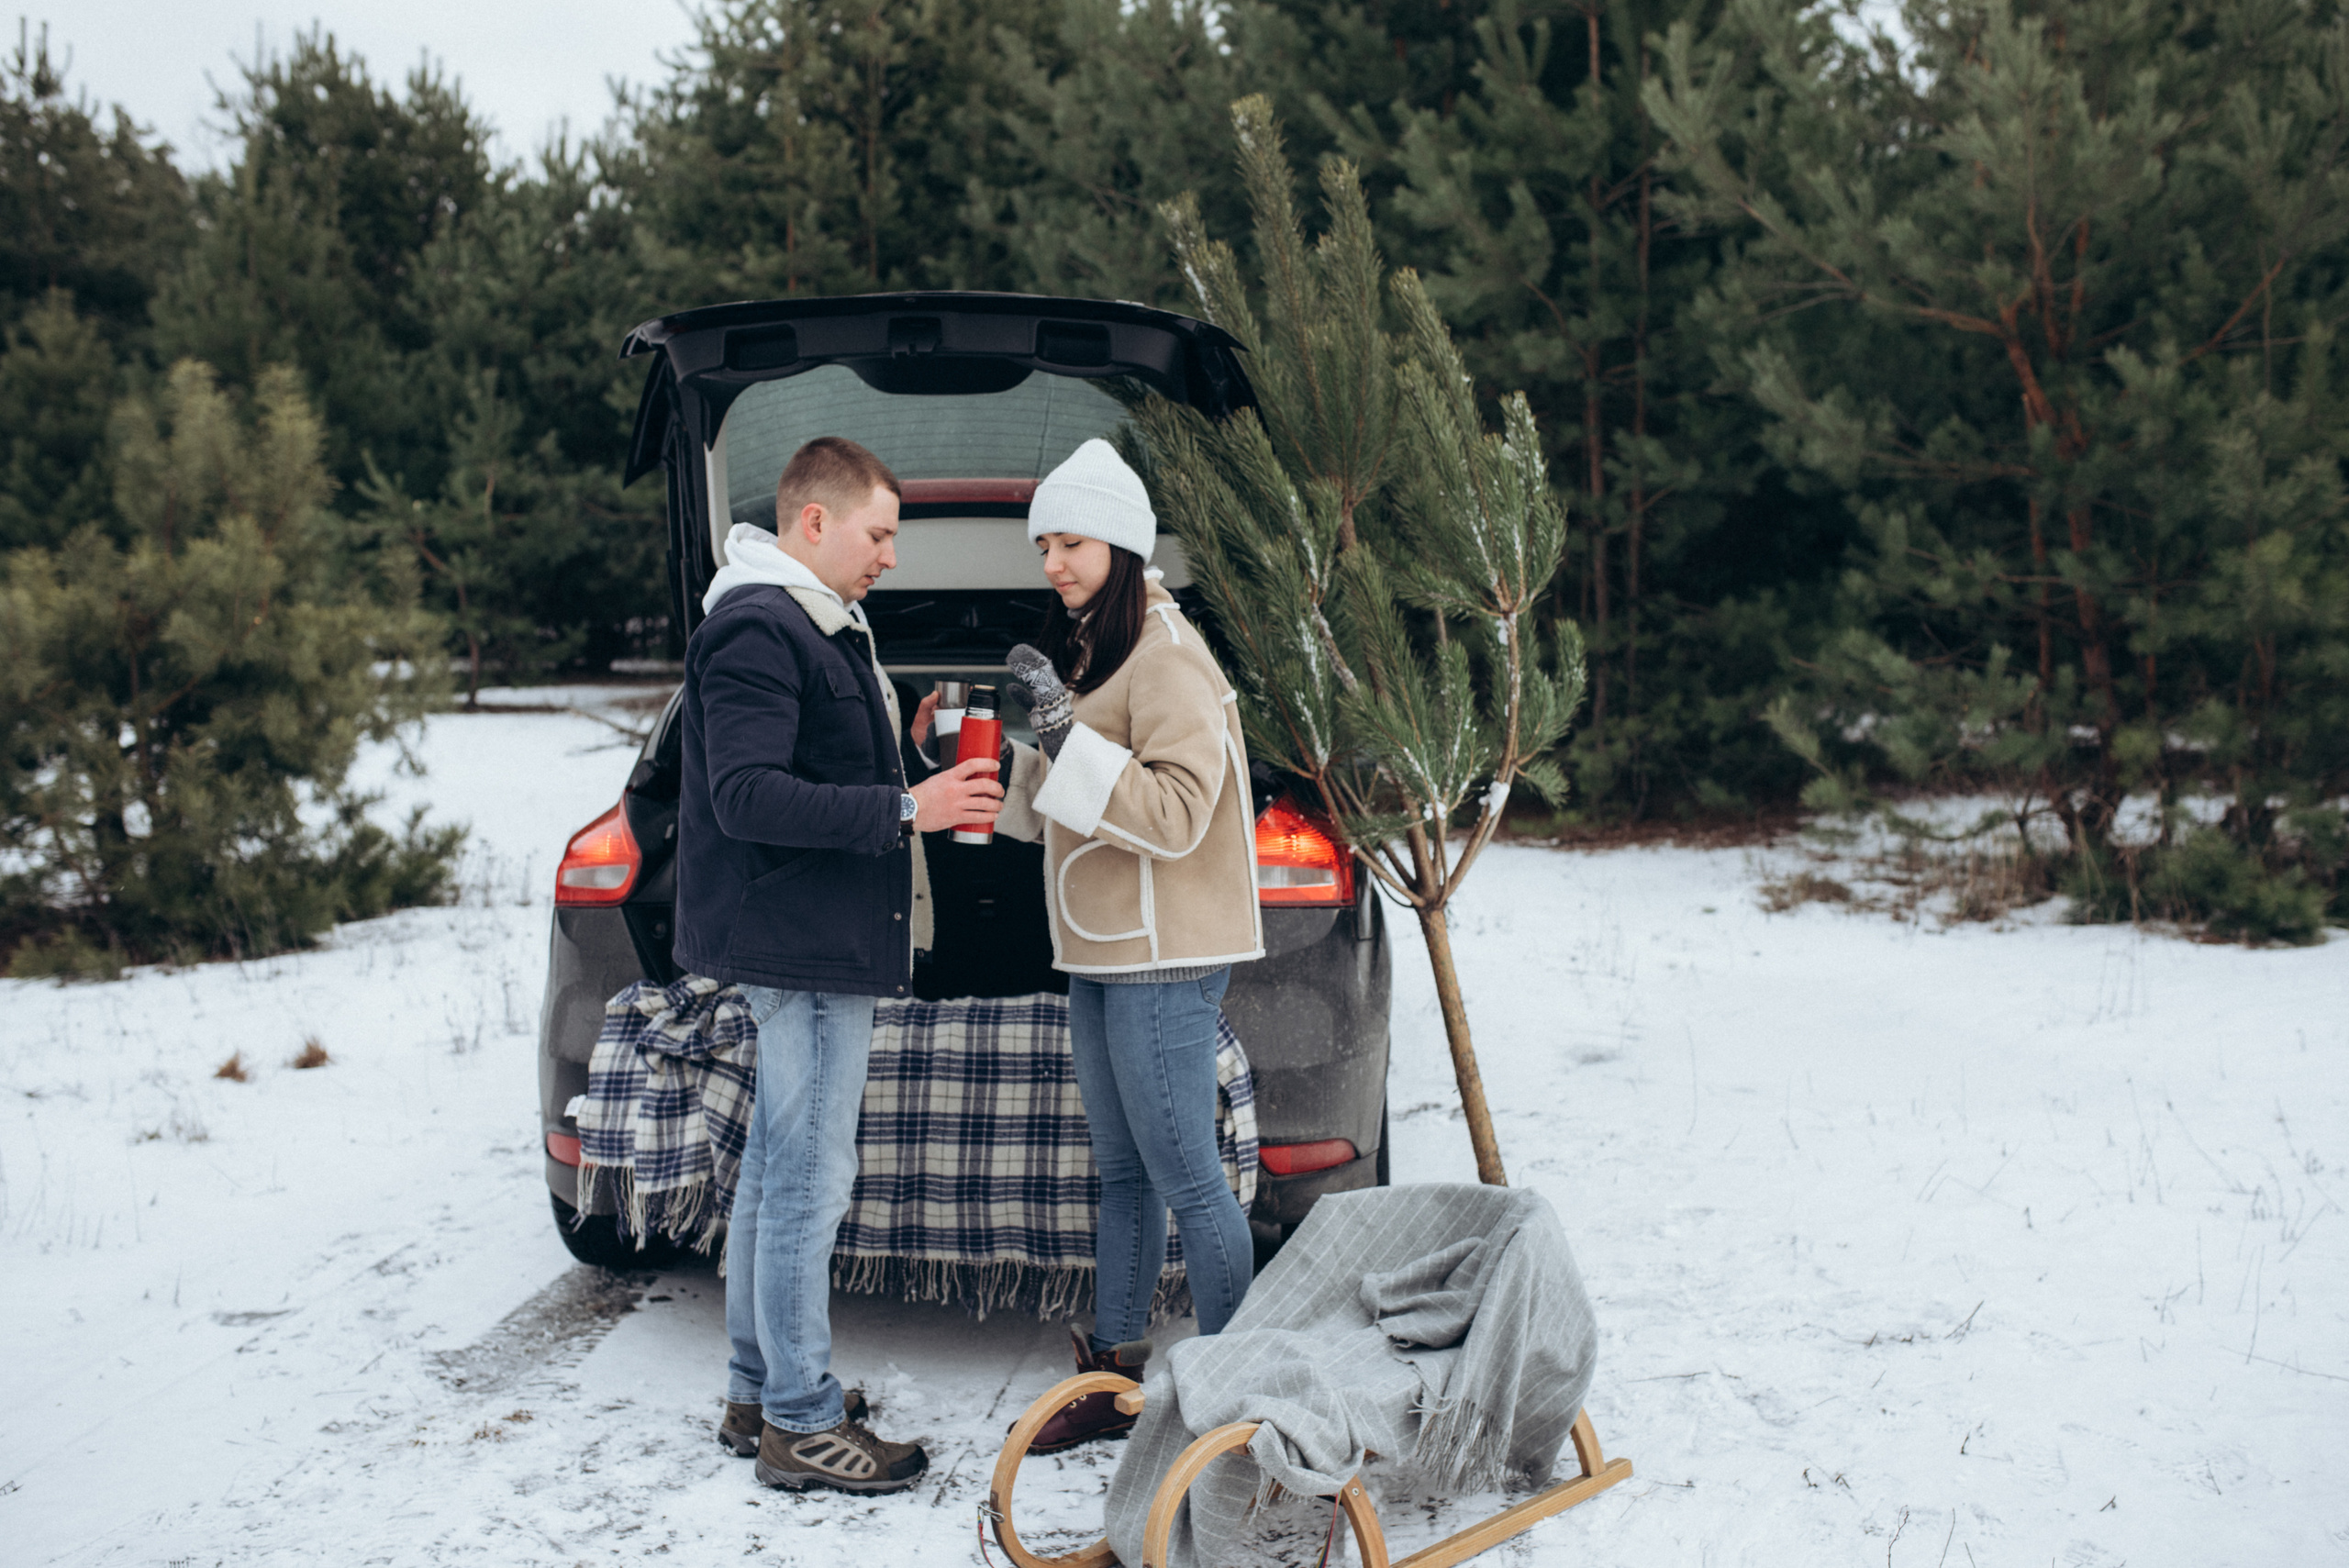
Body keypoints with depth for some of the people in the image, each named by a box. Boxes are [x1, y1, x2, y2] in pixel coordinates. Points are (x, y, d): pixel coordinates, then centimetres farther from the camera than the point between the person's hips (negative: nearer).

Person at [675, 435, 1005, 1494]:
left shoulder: (814, 627, 18)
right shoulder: (757, 632, -15)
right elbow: (746, 796, -24)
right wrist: (905, 809, -26)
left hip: (817, 941, 11)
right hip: (800, 944, -11)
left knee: (776, 1170, 15)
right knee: (808, 1179, -5)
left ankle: (758, 1395, 26)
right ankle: (800, 1424, 4)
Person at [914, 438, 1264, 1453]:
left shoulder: (1167, 658, -14)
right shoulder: (1087, 649, 16)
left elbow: (1174, 815, -22)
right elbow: (1055, 810, 19)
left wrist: (1064, 733, -25)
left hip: (1165, 960, -9)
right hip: (1103, 956, 9)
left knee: (1185, 1178, -4)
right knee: (1122, 1172, 14)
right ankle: (1113, 1377, 23)